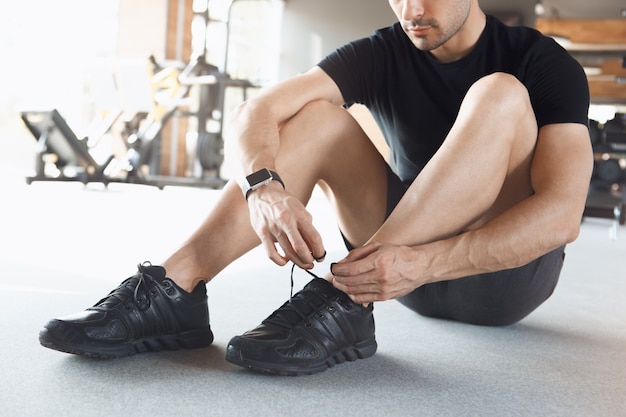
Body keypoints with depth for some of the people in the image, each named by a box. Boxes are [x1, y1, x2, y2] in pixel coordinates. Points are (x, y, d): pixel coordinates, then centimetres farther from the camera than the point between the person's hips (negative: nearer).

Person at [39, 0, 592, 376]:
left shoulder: (543, 63, -11)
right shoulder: (384, 55, 0)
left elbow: (563, 212, -25)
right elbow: (257, 111, -13)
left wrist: (424, 262, -38)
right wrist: (265, 187, -36)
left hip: (508, 272, -3)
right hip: (413, 271, 3)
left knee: (499, 95, -27)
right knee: (316, 115, -14)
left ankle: (343, 302, -35)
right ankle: (173, 292, -25)